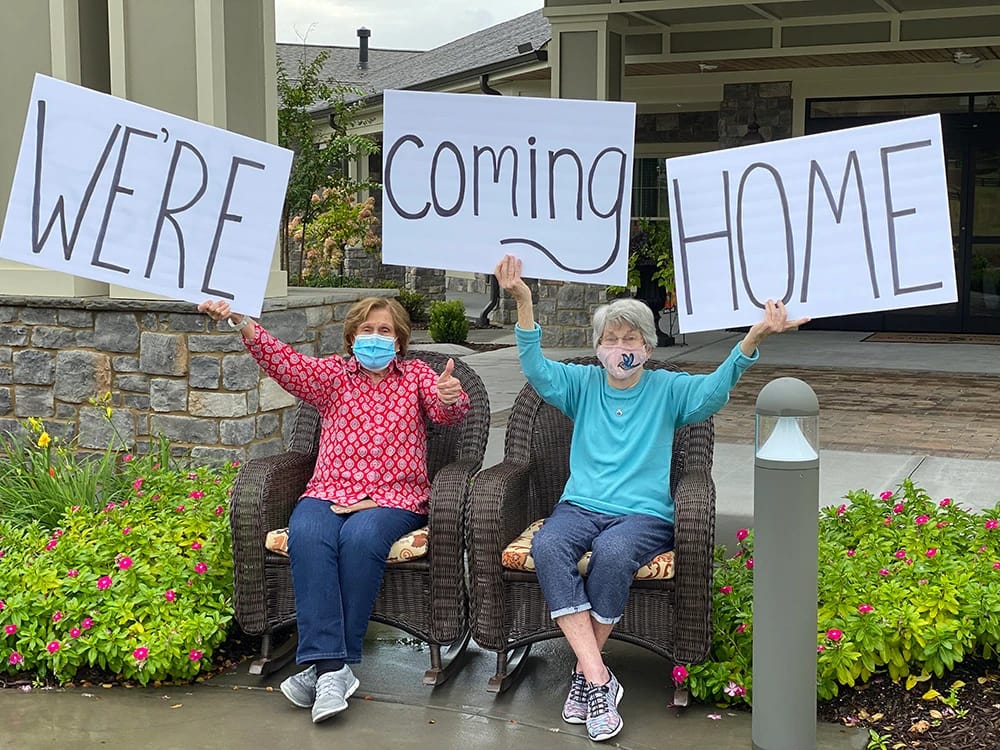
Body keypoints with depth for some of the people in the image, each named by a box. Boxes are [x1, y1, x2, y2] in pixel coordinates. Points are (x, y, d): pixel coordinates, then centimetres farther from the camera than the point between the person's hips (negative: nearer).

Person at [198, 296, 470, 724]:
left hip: (393, 498, -1)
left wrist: (451, 397, -31)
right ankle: (331, 665, -37)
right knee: (307, 537, -32)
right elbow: (285, 363, -1)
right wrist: (240, 323, -18)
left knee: (360, 537, -34)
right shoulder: (333, 375, 16)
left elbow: (446, 413, -4)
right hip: (329, 494, 2)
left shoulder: (415, 375, 14)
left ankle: (324, 665, -27)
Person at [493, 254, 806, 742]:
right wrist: (523, 305, -18)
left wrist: (754, 338, -28)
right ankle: (599, 680, -33)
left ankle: (584, 673, -20)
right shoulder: (583, 384, 15)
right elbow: (537, 372, -3)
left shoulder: (668, 389, 9)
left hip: (644, 514, -2)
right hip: (580, 505, 2)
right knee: (547, 544, -33)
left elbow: (714, 390, -10)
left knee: (612, 551, -37)